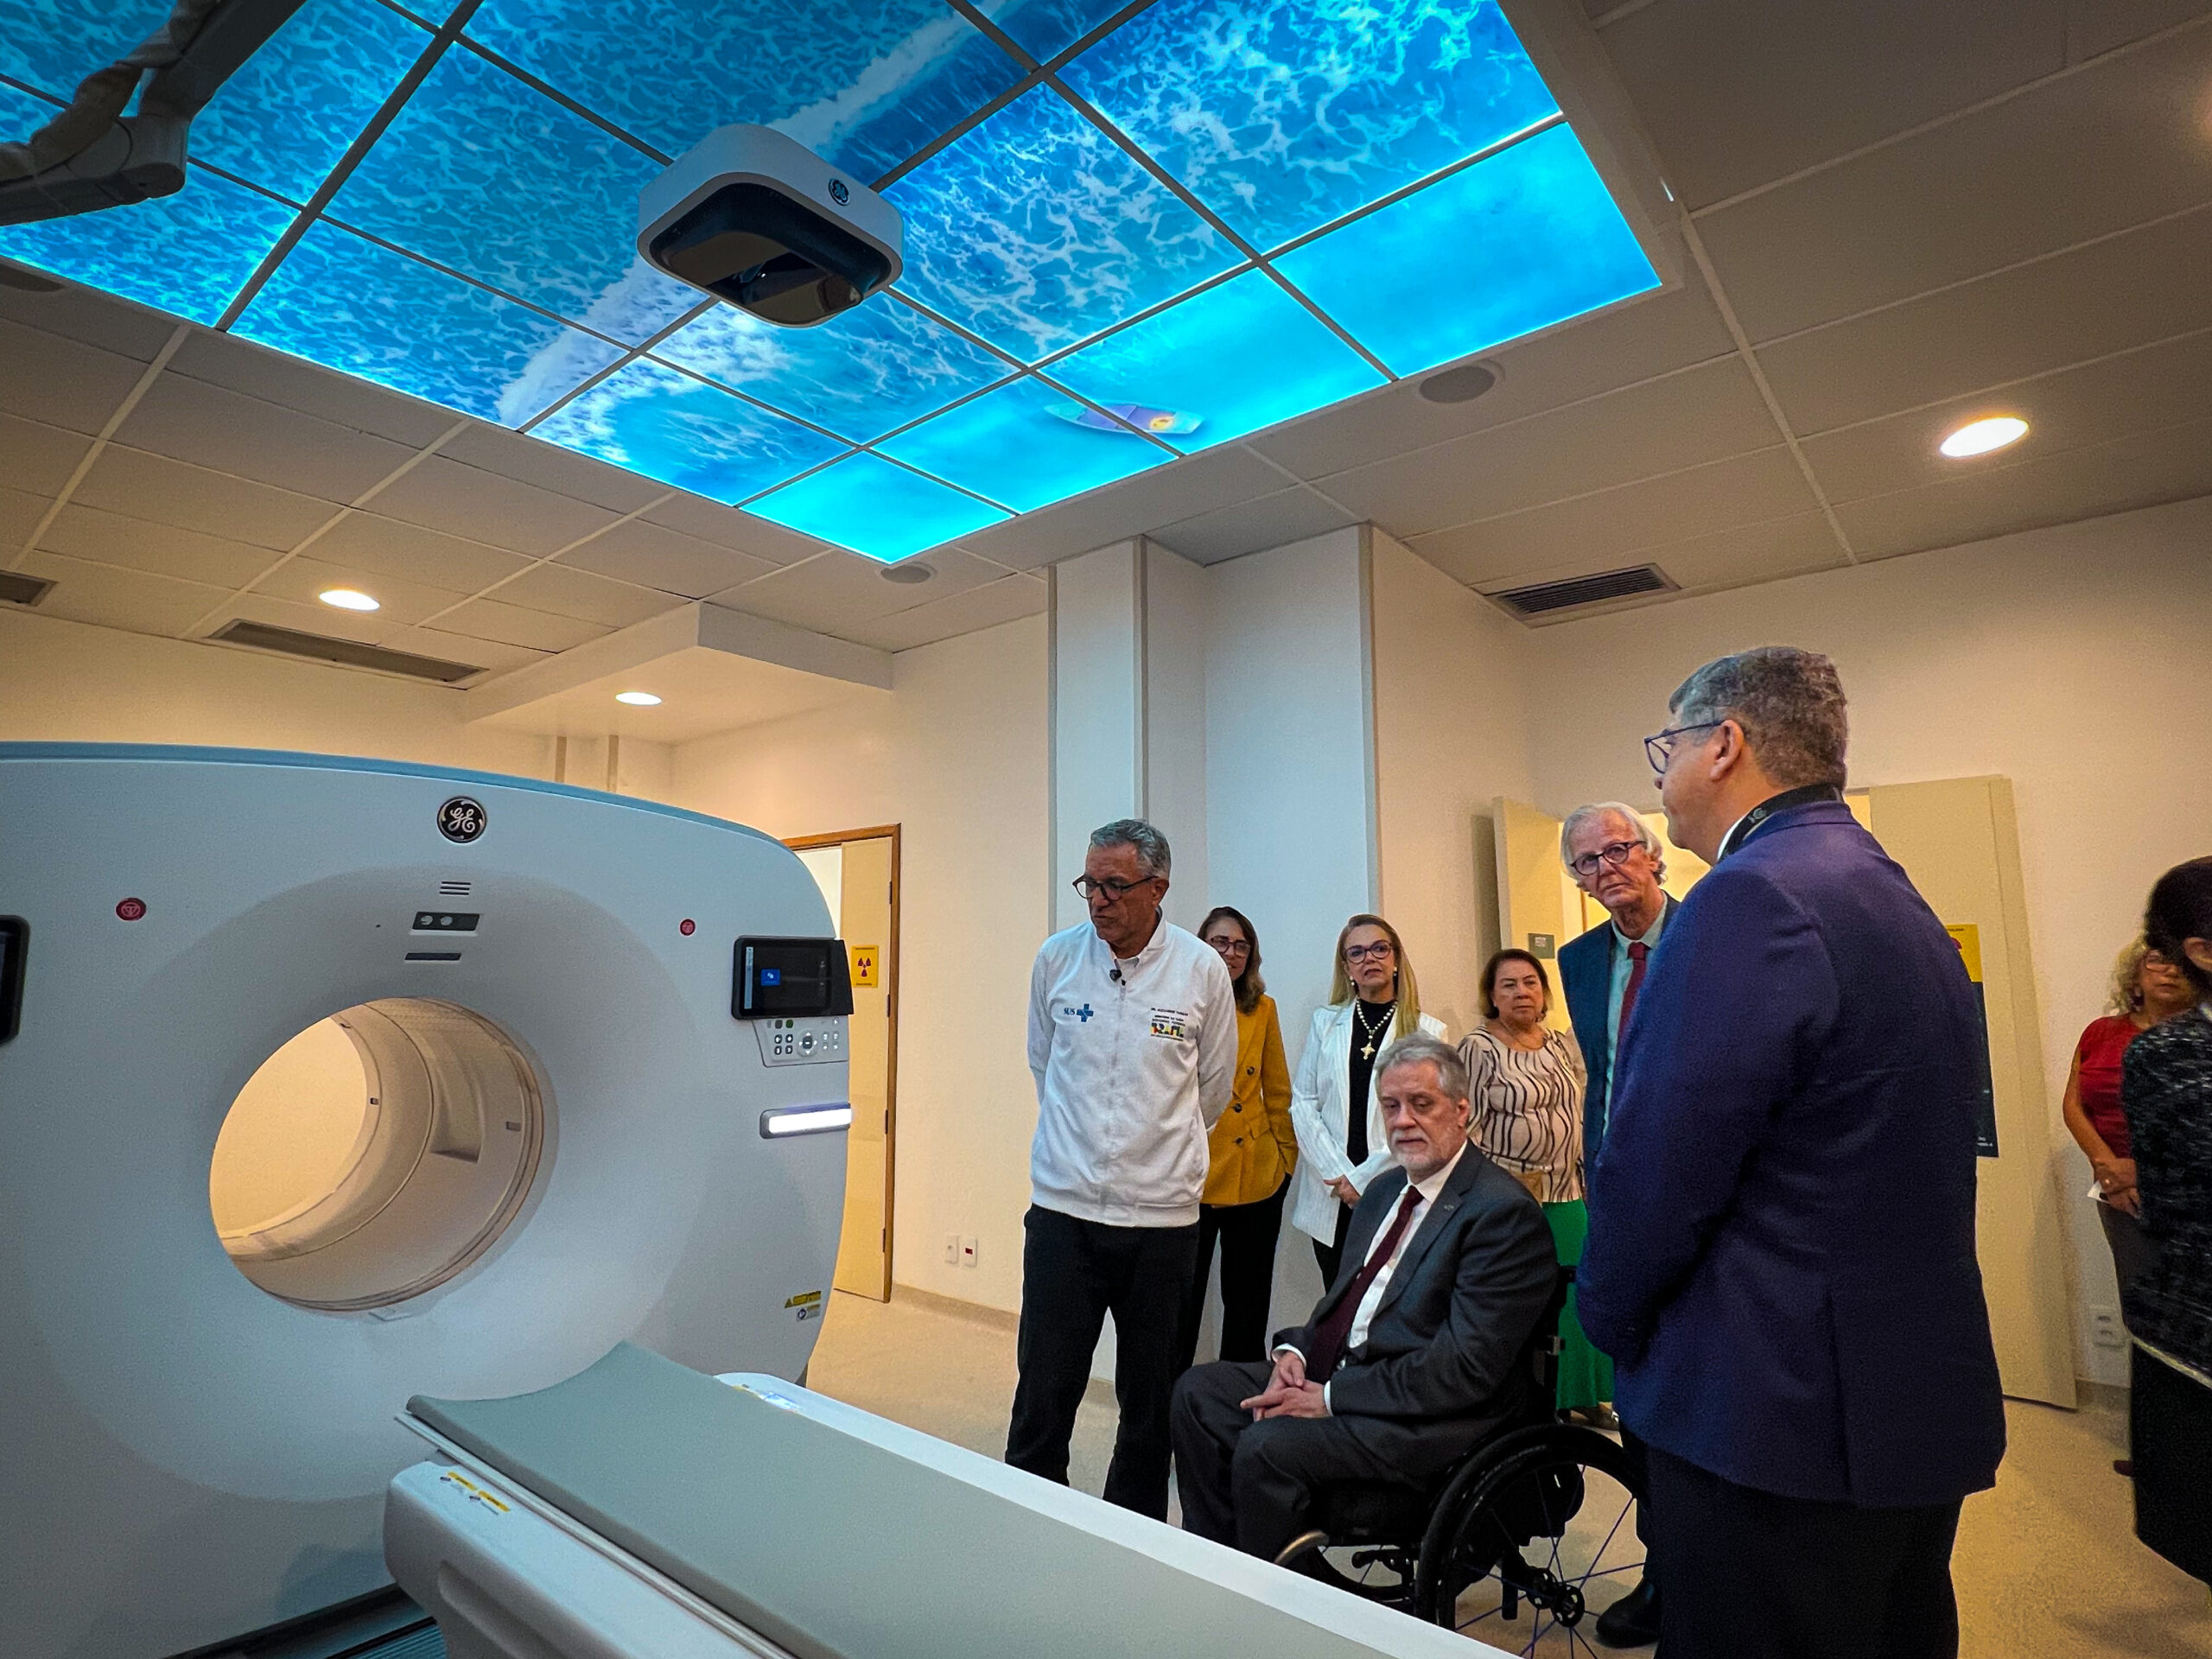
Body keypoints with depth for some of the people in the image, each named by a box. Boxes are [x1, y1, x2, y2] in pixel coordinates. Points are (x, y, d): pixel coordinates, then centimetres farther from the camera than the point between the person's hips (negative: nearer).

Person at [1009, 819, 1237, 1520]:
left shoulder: (1203, 971, -5)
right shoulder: (1057, 957, -2)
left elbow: (1213, 1086, 9)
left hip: (1161, 1215, 0)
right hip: (1064, 1206, 0)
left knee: (1151, 1399, 14)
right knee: (1044, 1390, 4)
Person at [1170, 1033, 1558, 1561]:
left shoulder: (1504, 1212, -15)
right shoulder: (1385, 1189, 14)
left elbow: (1466, 1367, -21)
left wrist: (1330, 1397, -20)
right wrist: (1295, 1349, -2)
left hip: (1427, 1417, -9)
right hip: (1336, 1372, 9)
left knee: (1268, 1447, -26)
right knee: (1198, 1391, -1)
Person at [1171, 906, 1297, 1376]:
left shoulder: (1263, 1009, 6)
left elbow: (1278, 1092, 12)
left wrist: (1288, 1157, 9)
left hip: (1257, 1174, 4)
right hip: (1190, 1175, -3)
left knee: (1248, 1302, 15)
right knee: (1182, 1301, 6)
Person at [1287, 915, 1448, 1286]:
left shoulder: (1428, 1032, 2)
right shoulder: (1325, 1022, 9)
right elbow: (1303, 1104, 4)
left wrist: (1364, 1177, -10)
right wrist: (1338, 1174, -7)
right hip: (1330, 1199, 2)